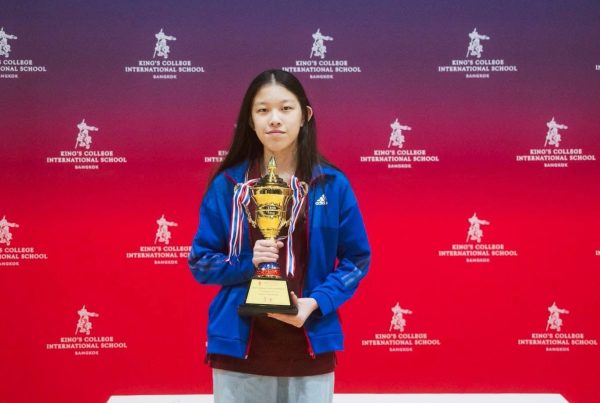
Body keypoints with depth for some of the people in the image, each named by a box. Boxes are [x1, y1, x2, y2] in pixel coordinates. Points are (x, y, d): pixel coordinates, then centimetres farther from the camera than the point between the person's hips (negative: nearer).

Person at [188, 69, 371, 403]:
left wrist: (317, 302, -11)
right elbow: (201, 262, 4)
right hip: (239, 349, 0)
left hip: (310, 350, 1)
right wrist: (247, 263, -14)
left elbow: (357, 259, 4)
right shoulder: (227, 185, -1)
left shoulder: (333, 185, 0)